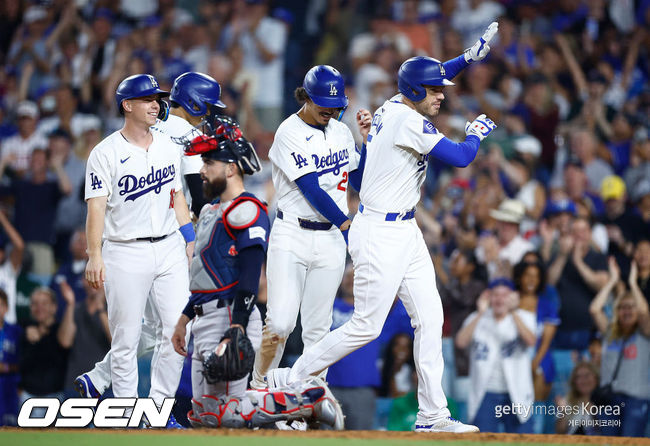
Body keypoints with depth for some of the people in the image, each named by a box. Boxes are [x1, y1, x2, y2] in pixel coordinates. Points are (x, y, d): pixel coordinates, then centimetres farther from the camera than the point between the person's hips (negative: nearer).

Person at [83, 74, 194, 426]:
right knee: (126, 339, 0)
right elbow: (96, 206, -12)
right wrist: (94, 256, -21)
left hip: (169, 248, 5)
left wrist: (190, 242, 12)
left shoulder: (168, 148, 11)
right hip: (125, 253, -5)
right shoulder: (106, 153, -6)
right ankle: (127, 411, 8)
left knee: (178, 329, -3)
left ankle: (159, 405, 8)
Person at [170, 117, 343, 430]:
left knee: (219, 414, -15)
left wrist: (235, 332, -28)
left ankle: (309, 403, -5)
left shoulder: (246, 211, -13)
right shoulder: (211, 210, 19)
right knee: (201, 415, 7)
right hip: (206, 320, 10)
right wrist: (185, 318, 28)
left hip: (231, 319, -10)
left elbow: (249, 279, -20)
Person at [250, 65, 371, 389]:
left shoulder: (341, 132, 11)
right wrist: (348, 226, -10)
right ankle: (257, 388, 6)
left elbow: (360, 182, 13)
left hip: (330, 240, 5)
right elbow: (311, 190, -14)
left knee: (318, 329, 3)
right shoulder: (289, 132, -9)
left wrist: (367, 138, 2)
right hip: (291, 237, -5)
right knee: (280, 324, -14)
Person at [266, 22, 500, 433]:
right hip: (380, 234, -10)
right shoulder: (408, 123, -20)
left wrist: (469, 58, 20)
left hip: (405, 232, 10)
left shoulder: (394, 107, 7)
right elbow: (460, 157, -21)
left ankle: (432, 415, 5)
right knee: (366, 327, -3)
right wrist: (478, 133, 0)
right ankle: (291, 379, 11)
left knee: (430, 319, 4)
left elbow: (426, 79, 28)